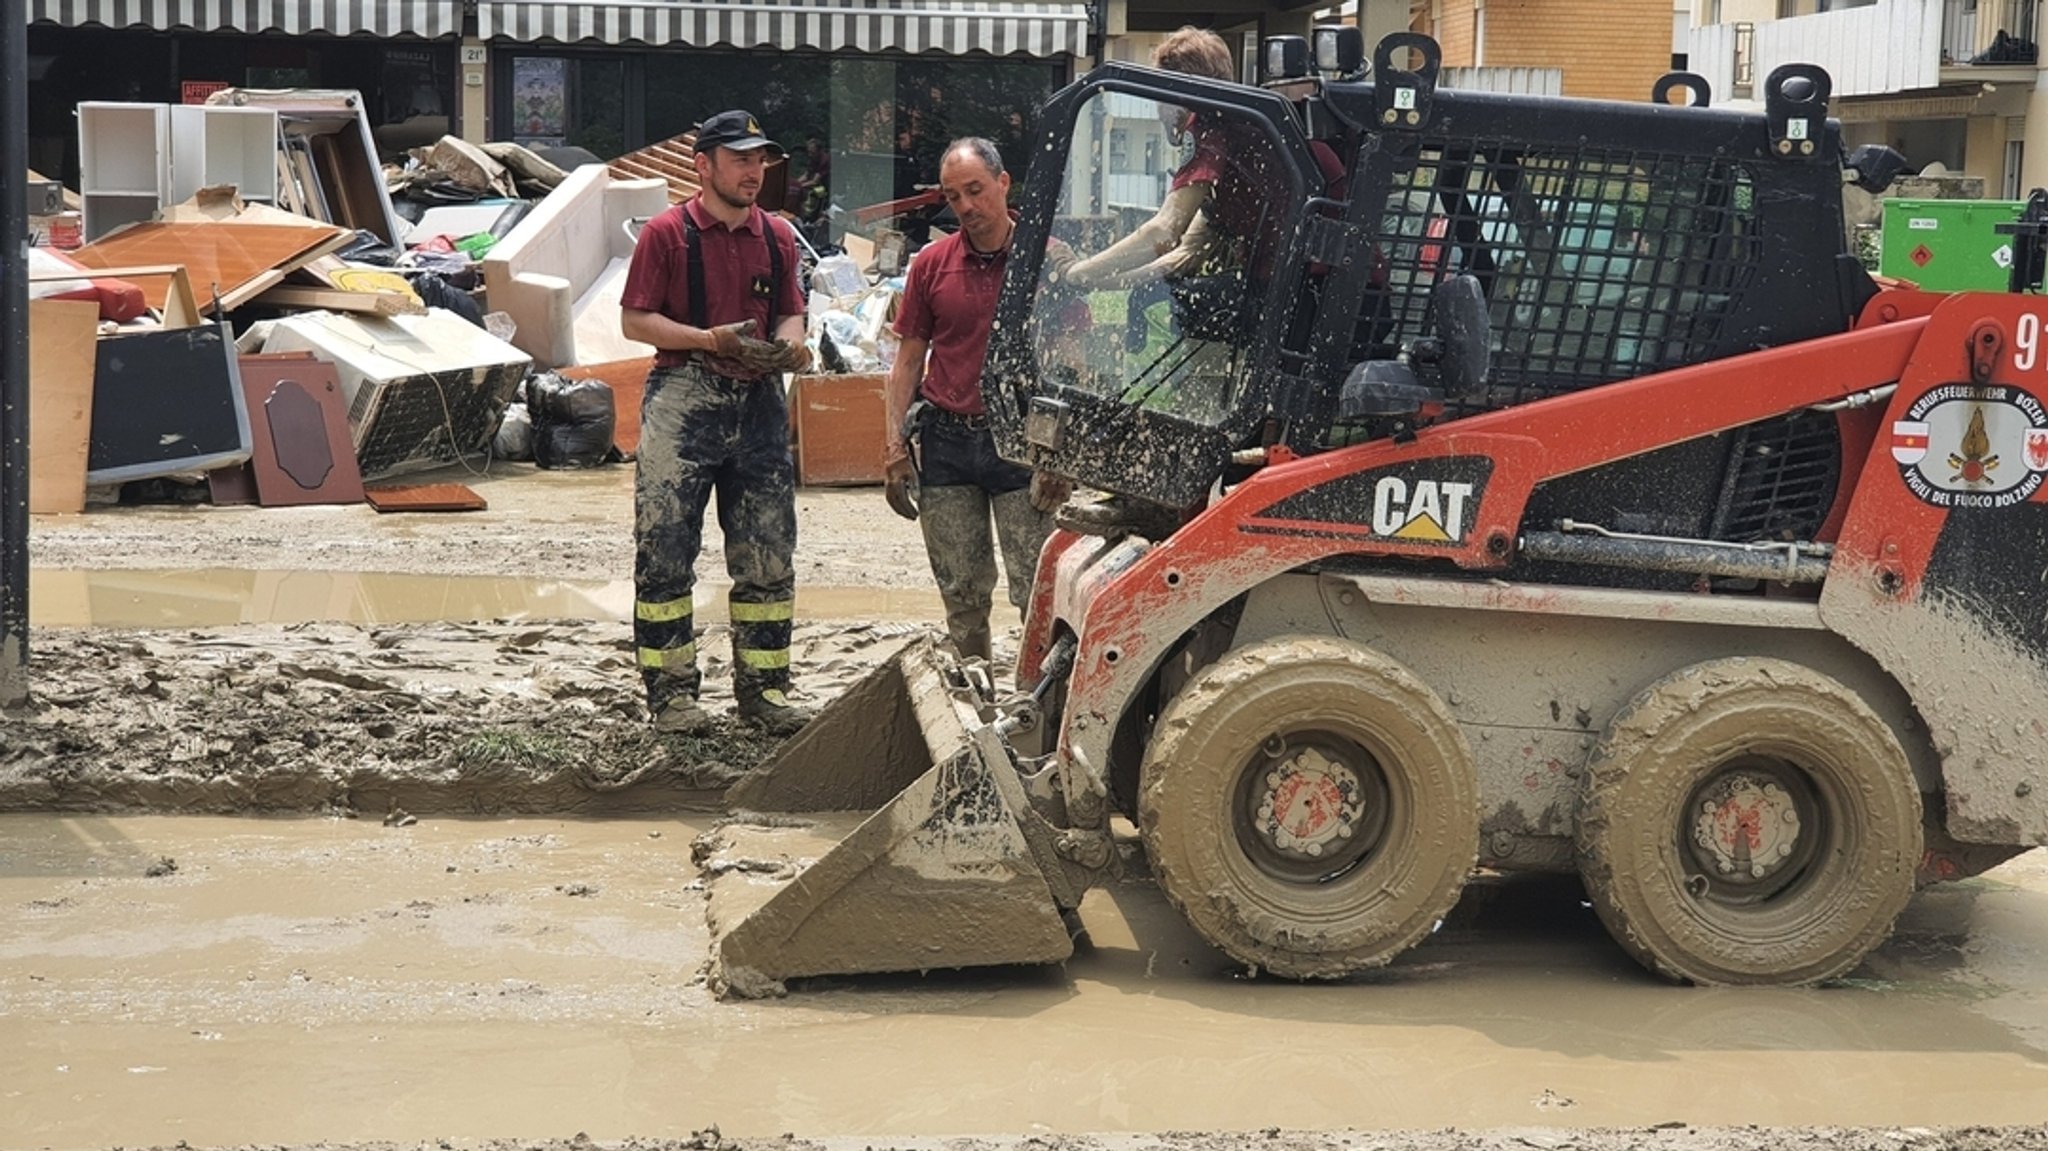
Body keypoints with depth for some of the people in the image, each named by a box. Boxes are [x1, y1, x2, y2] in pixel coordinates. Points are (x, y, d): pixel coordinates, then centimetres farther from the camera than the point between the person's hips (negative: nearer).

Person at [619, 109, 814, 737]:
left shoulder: (776, 237, 13)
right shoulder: (667, 233, -2)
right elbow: (634, 320, -4)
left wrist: (790, 343, -3)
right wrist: (710, 339, -14)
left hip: (758, 401, 4)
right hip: (683, 397, -4)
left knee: (768, 556, 5)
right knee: (666, 552, -2)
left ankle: (763, 686, 15)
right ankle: (671, 690, 6)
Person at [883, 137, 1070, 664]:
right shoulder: (931, 264, 7)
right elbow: (908, 361, 11)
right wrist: (894, 448, 2)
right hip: (945, 442, 3)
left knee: (1038, 591, -4)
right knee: (961, 593, 9)